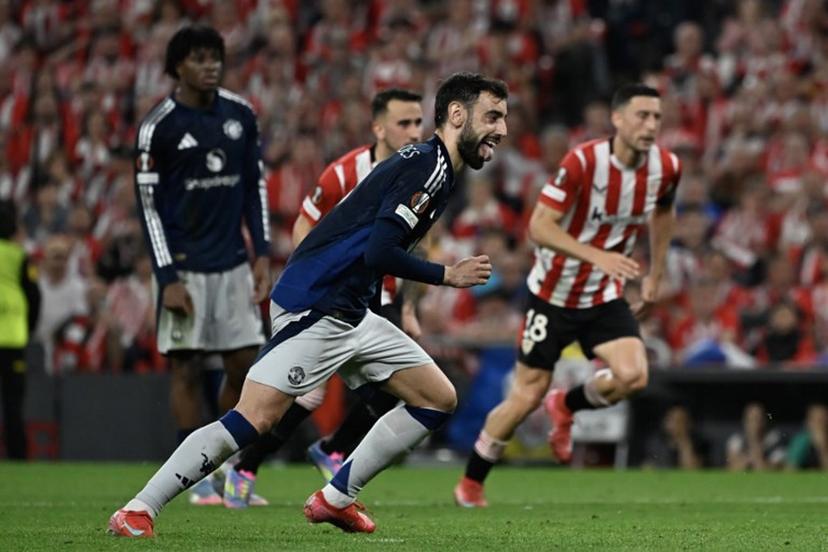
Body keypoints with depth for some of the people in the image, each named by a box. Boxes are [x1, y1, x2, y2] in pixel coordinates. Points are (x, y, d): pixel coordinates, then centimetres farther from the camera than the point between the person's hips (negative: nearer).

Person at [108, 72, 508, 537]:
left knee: (438, 399, 9)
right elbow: (380, 253, -23)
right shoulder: (428, 167, -15)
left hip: (349, 315, 10)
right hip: (314, 307, -10)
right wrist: (448, 275, -12)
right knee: (255, 419, -18)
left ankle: (336, 500, 13)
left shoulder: (431, 167, 16)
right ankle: (138, 511, -12)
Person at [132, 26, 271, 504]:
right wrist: (167, 278, -11)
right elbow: (148, 205, -7)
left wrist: (262, 253, 5)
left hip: (233, 262, 4)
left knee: (244, 363, 2)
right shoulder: (158, 126, -8)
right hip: (185, 265, -4)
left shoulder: (240, 115, 6)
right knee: (187, 368, -2)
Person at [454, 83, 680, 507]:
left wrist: (655, 276, 17)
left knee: (633, 376, -19)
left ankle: (566, 407, 14)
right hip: (553, 294, -4)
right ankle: (470, 483, 21)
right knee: (527, 396, -1)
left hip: (605, 297, 4)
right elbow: (539, 226, -26)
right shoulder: (583, 162, -24)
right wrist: (597, 256, -38)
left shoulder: (665, 168, -7)